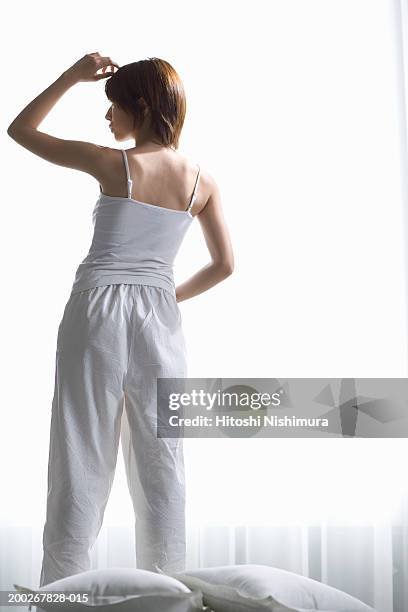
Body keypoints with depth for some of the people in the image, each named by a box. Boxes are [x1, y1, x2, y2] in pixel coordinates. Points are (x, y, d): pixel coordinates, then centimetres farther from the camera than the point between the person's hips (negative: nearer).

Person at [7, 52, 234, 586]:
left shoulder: (114, 164, -6)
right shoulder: (202, 181, 4)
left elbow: (20, 129, 5)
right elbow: (224, 265, 10)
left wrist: (72, 76, 7)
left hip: (97, 310, -3)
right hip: (160, 320, 3)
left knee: (82, 457, 1)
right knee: (161, 461, 9)